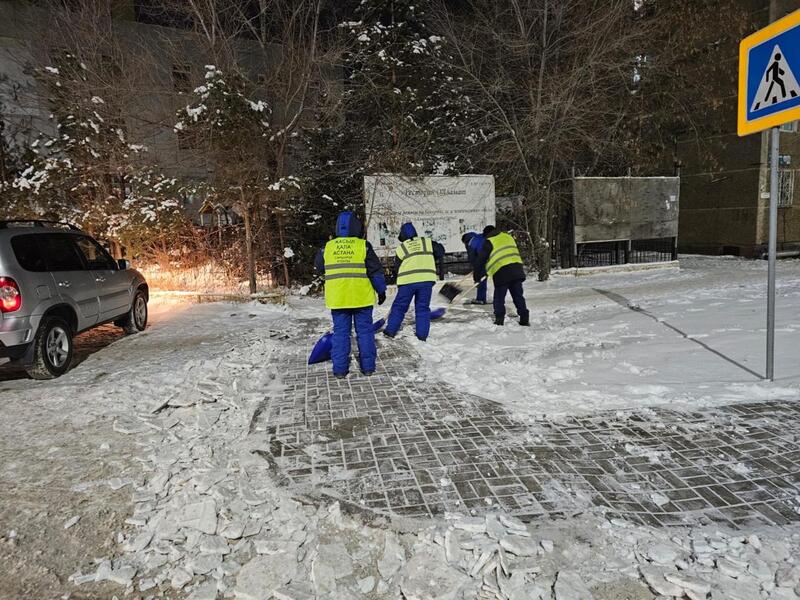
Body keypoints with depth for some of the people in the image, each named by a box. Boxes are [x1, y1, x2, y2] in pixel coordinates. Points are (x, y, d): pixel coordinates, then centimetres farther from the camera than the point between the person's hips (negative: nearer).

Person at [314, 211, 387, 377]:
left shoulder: (328, 247, 2)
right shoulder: (363, 246, -6)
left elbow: (319, 268, 17)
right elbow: (376, 271, -4)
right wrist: (381, 290, 8)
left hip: (337, 299, 2)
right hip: (361, 298, -2)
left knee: (340, 332, 9)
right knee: (365, 331, 9)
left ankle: (340, 368, 9)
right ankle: (368, 366, 13)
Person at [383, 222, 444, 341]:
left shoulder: (401, 248, 6)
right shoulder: (427, 242, 9)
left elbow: (397, 267, 10)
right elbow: (441, 251, 11)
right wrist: (432, 260, 26)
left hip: (407, 281, -1)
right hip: (426, 279, 1)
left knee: (399, 306, 11)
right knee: (423, 308, 9)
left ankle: (391, 330, 13)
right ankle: (422, 335, 7)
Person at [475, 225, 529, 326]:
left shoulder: (489, 242, 5)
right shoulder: (508, 237, 22)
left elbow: (481, 259, 4)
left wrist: (477, 275, 11)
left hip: (501, 272, -5)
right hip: (516, 269, 5)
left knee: (499, 298, 5)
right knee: (518, 296, 10)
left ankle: (499, 320, 2)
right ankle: (524, 319, 9)